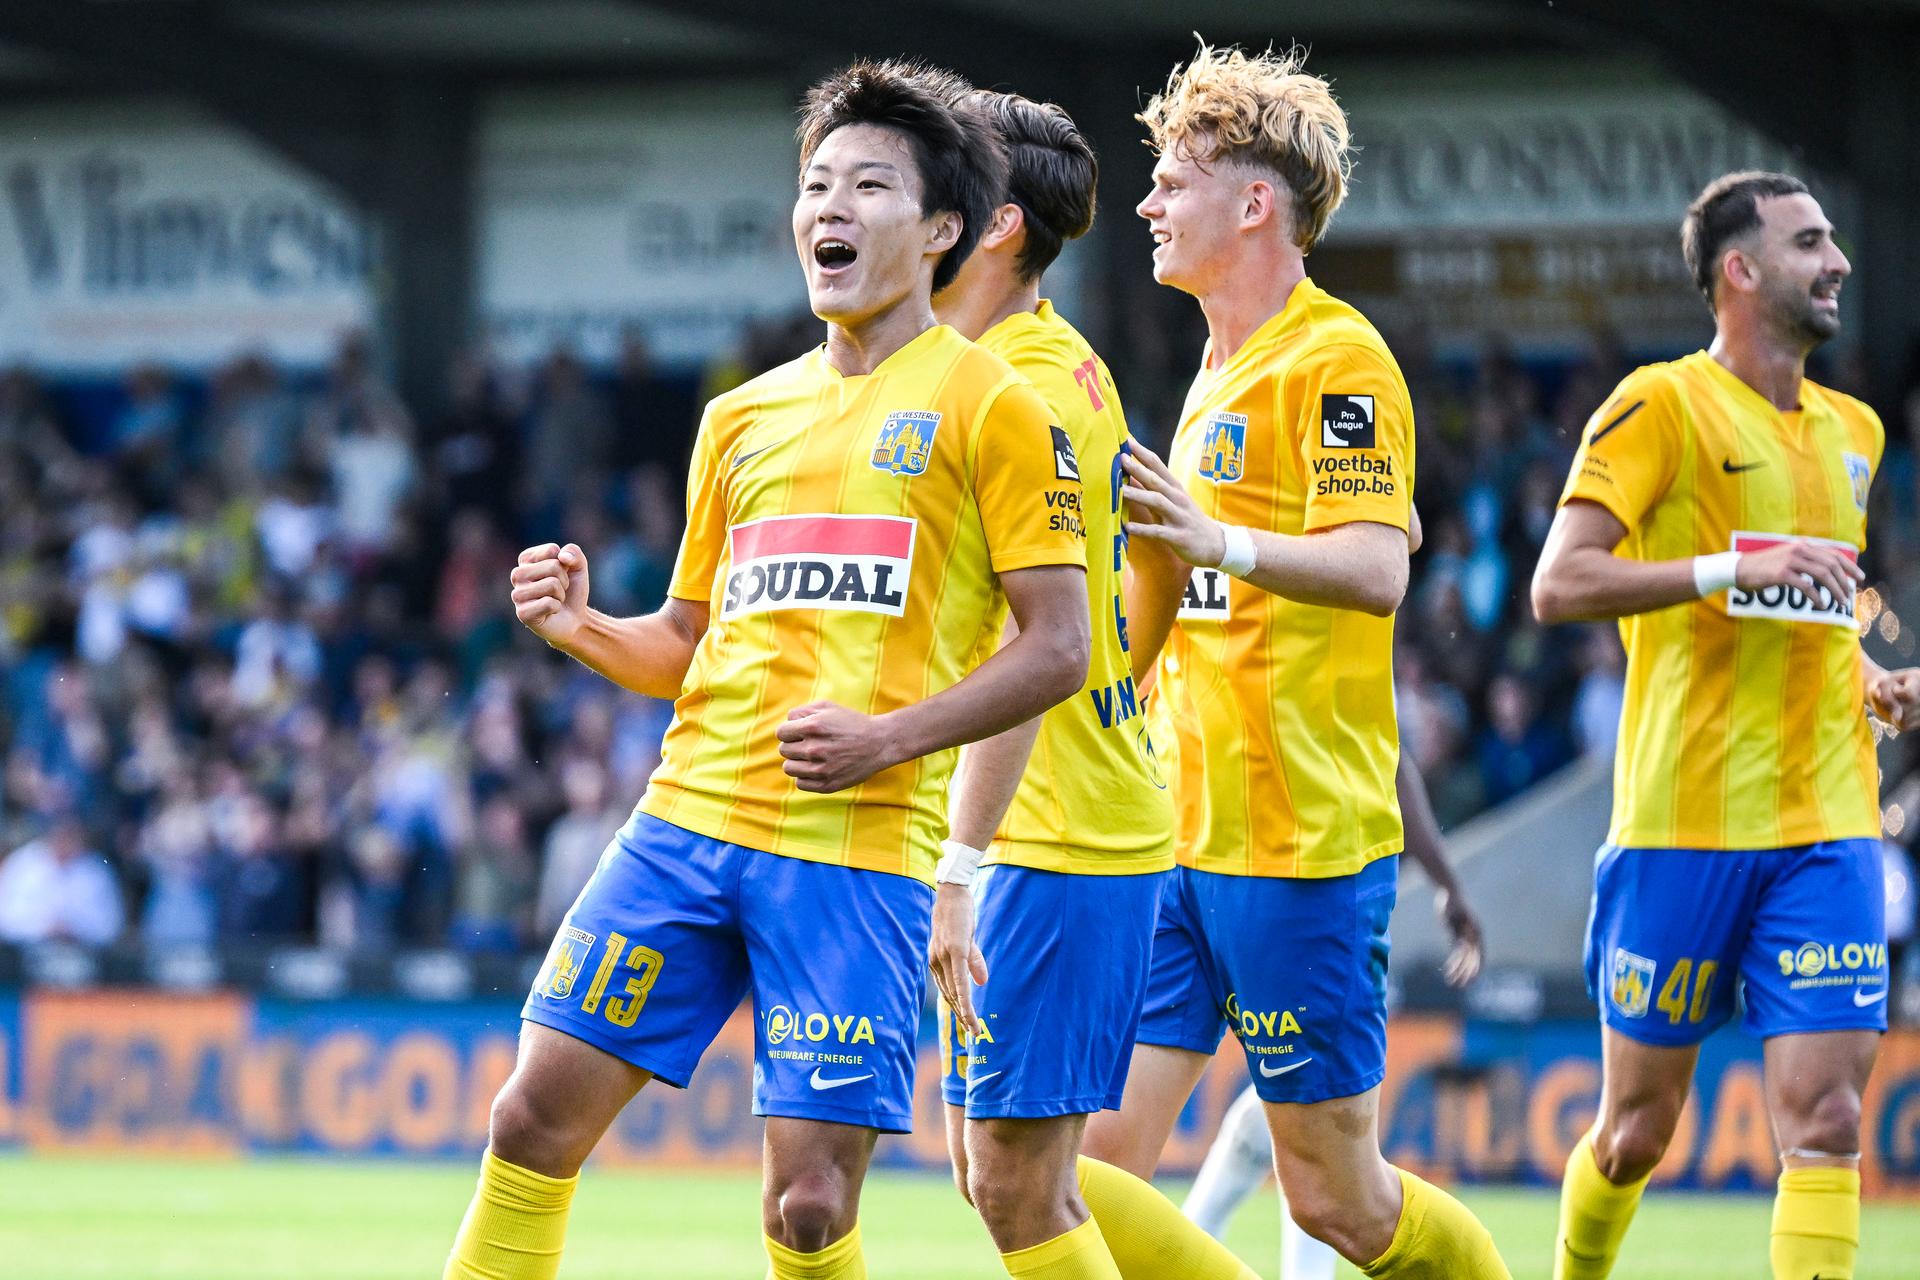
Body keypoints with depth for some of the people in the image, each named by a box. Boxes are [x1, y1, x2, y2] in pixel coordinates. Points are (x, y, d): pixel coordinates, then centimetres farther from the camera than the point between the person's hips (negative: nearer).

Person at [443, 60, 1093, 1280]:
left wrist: (889, 738, -14)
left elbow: (1058, 645, -3)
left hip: (858, 848, -5)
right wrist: (582, 628, 3)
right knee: (536, 1119, -1)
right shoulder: (744, 417, 18)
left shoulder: (987, 403, 1)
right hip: (691, 815, 5)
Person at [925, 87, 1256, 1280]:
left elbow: (1023, 652, -24)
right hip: (1104, 822, 10)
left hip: (1053, 844, -10)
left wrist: (956, 869, -28)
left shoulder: (1018, 395, -17)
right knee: (992, 1166, 14)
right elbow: (1166, 562, 23)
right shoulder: (1070, 365, 13)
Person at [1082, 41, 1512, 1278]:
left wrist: (1218, 539, -39)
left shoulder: (1336, 360, -10)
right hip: (1178, 833, 9)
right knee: (1100, 1154, -2)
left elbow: (1375, 571, -25)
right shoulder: (1222, 371, 19)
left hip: (1300, 842, -9)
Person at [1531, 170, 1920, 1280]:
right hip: (1682, 823, -5)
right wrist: (1736, 567, -22)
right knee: (1638, 1131, 5)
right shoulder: (1662, 405, -5)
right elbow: (1560, 585, -14)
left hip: (1827, 828, 5)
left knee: (1825, 1123, -9)